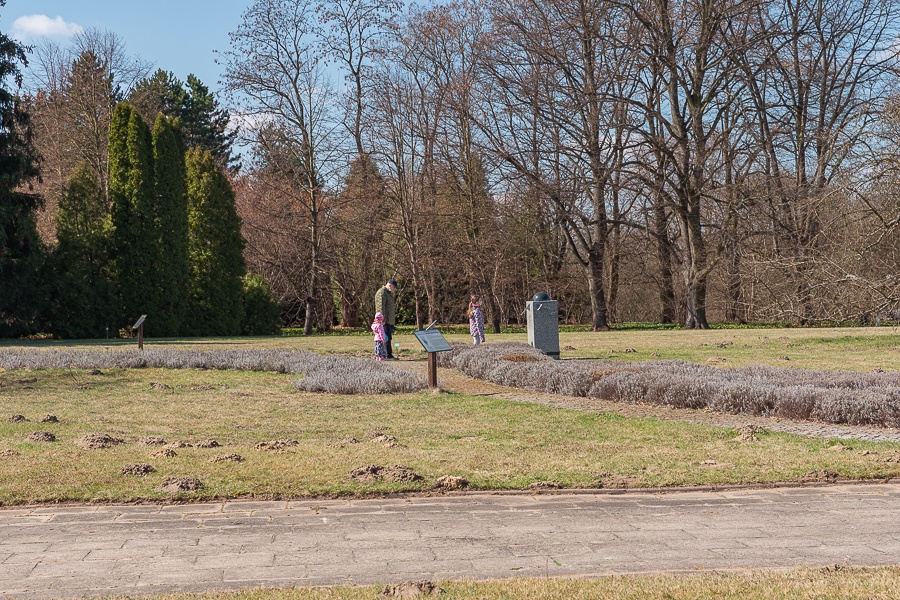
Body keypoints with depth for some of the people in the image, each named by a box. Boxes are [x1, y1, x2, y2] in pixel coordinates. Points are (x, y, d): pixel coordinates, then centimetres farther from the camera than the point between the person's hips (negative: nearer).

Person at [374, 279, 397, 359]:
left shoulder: (389, 293, 23)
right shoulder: (382, 292, -10)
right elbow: (381, 307, -19)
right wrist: (383, 319, -23)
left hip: (390, 321, 10)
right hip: (385, 321, -10)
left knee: (388, 338, 9)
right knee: (387, 338, -12)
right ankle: (388, 355, -13)